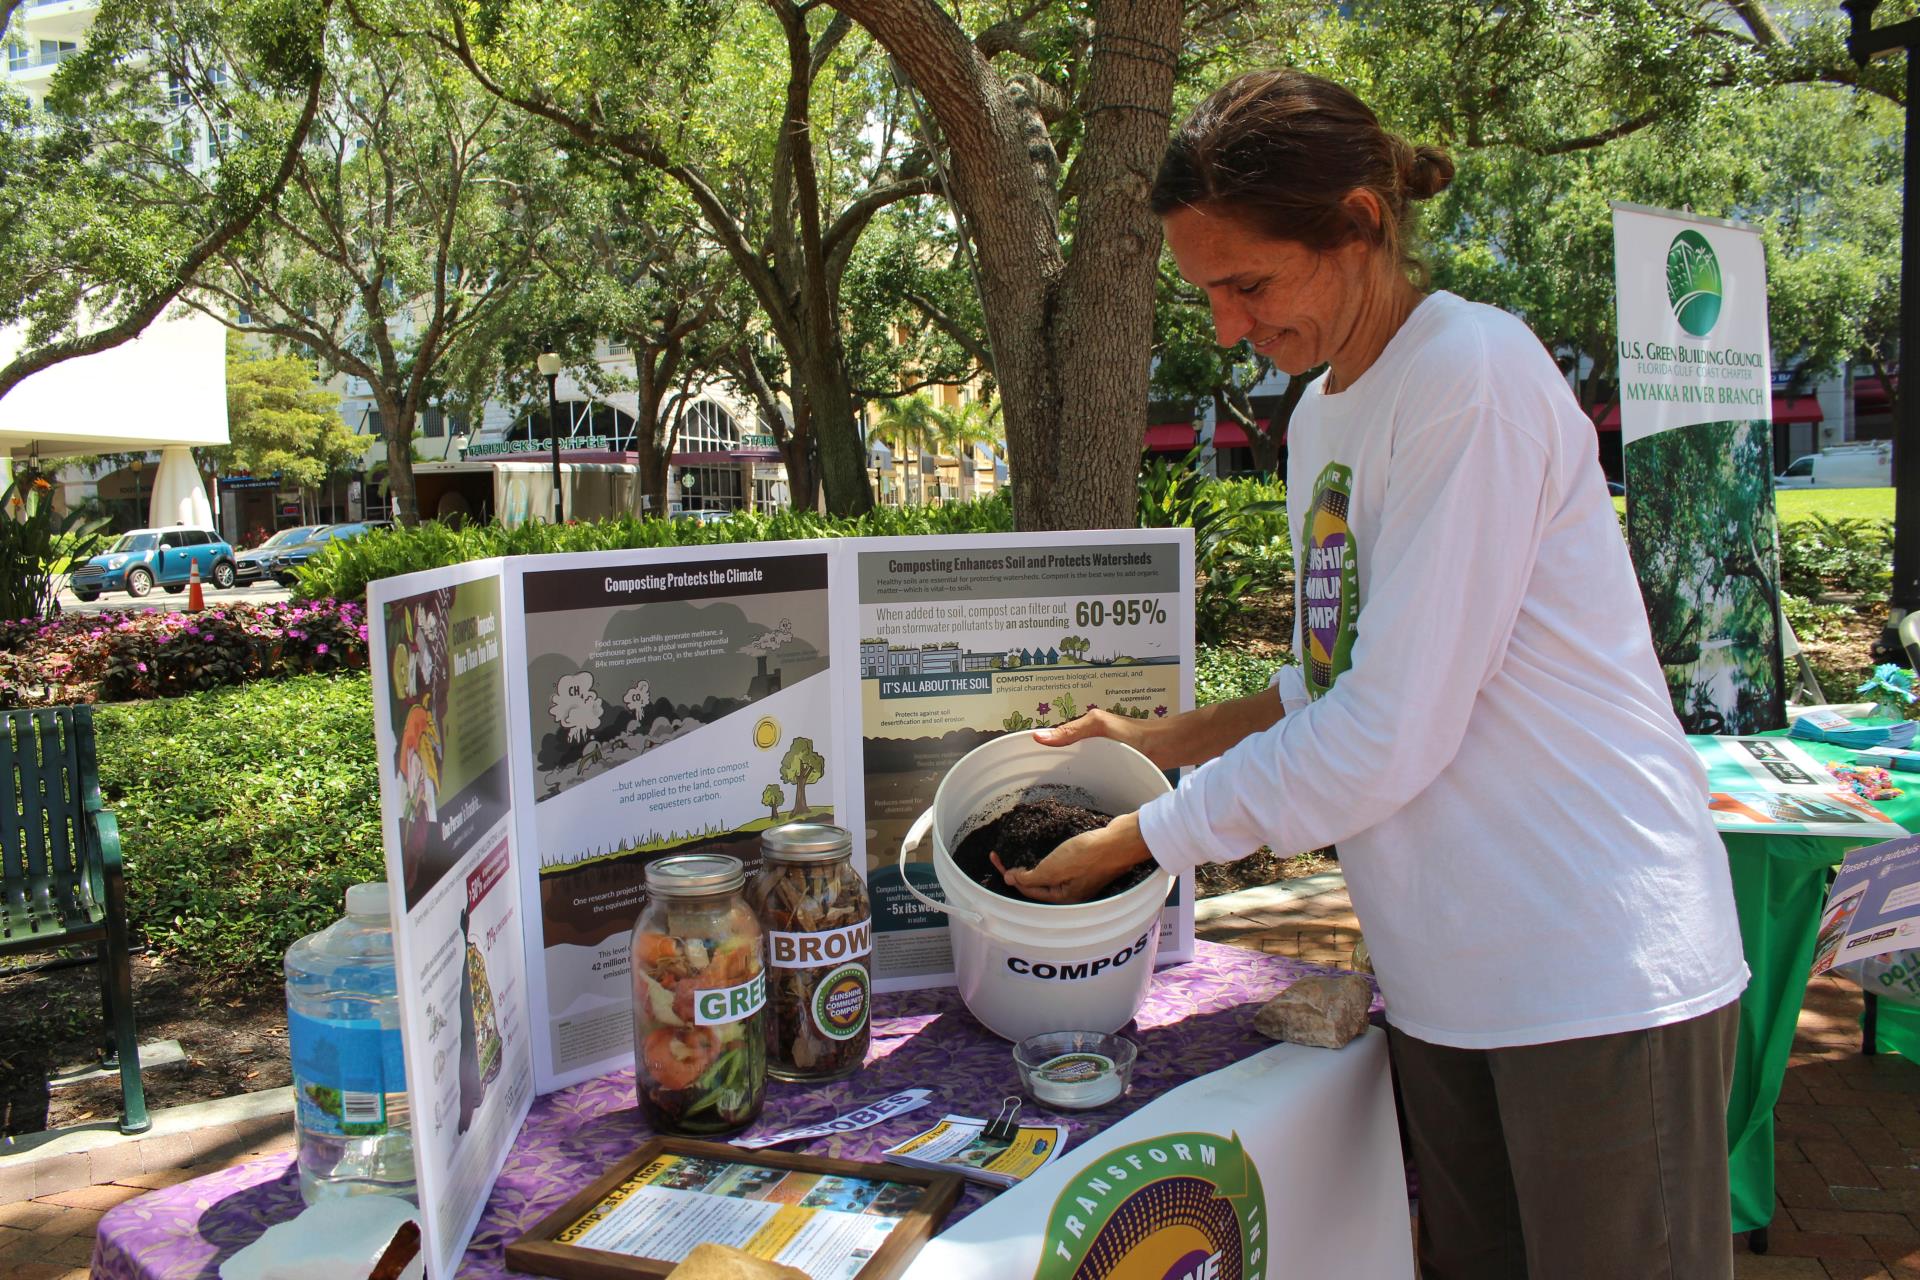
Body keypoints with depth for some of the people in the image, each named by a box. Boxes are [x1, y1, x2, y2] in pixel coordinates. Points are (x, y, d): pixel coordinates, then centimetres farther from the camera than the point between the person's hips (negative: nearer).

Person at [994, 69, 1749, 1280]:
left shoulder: (1470, 373, -17)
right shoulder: (1321, 413, 10)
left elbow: (1388, 738, -20)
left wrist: (1135, 843, -11)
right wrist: (1163, 738, 8)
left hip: (1597, 978, -7)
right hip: (1446, 976, 8)